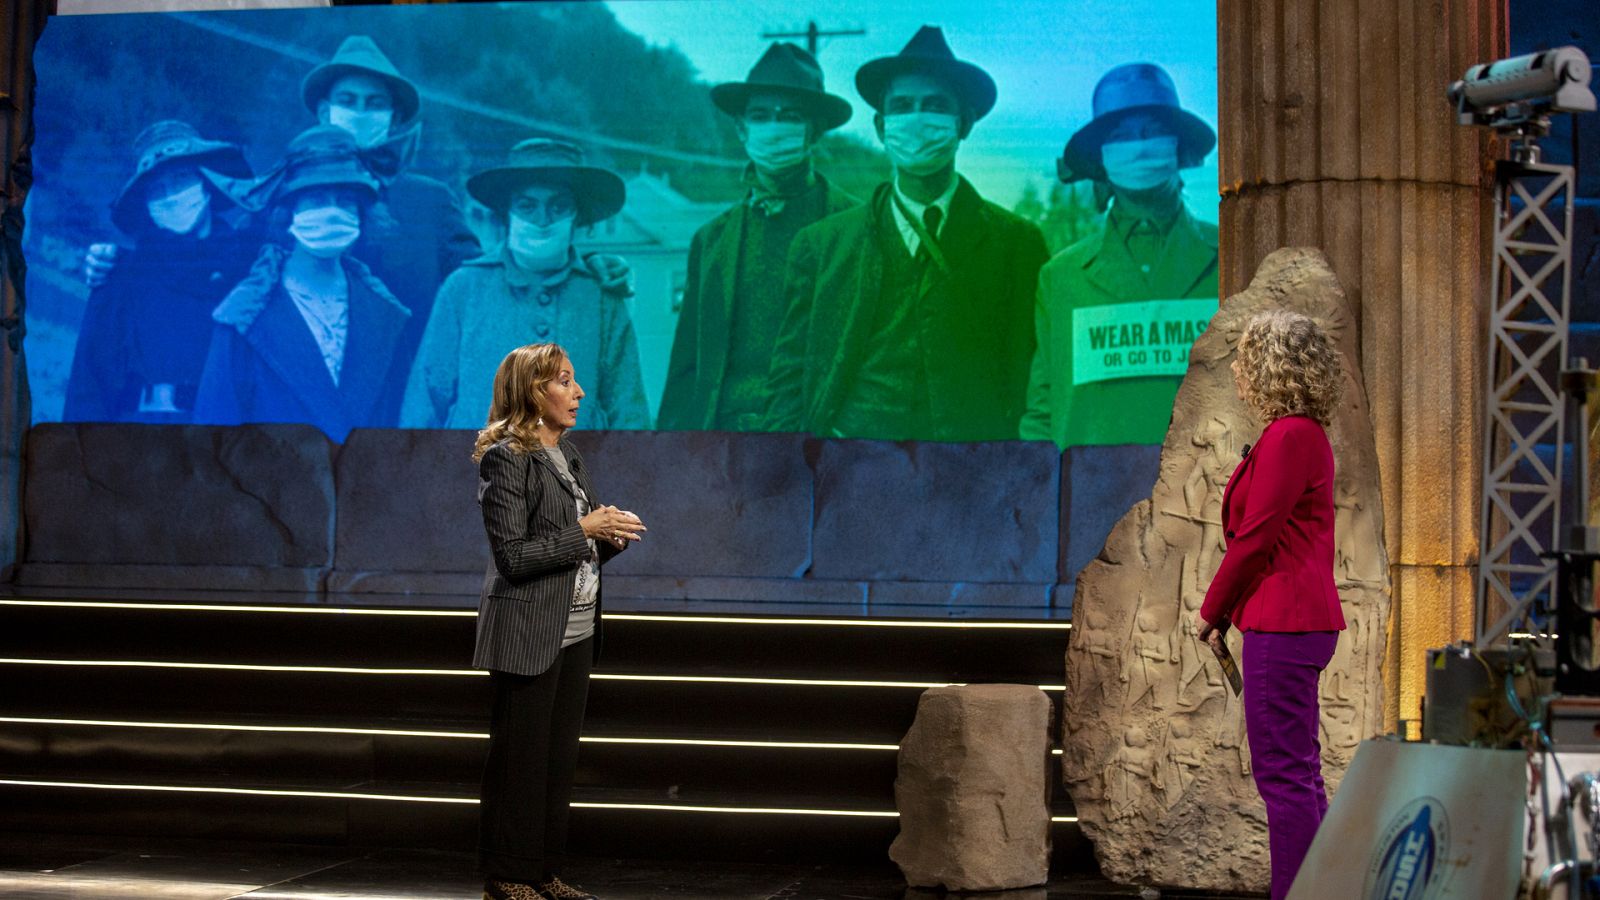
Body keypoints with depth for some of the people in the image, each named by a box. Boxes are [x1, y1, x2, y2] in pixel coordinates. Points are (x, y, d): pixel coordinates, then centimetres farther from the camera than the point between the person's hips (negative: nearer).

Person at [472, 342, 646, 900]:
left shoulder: (567, 453, 13)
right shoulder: (507, 458, -12)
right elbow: (513, 556, -18)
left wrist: (611, 539, -1)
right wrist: (583, 530, -18)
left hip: (576, 628, 8)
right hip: (529, 633, -8)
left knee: (560, 755, 11)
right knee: (521, 758, 0)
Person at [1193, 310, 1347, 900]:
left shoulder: (1288, 437, -16)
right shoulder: (1305, 434, 16)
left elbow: (1255, 537, -17)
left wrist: (1212, 610, -5)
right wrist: (1226, 610, 15)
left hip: (1283, 624, -11)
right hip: (1300, 621, 11)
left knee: (1283, 773, -6)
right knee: (1297, 770, 16)